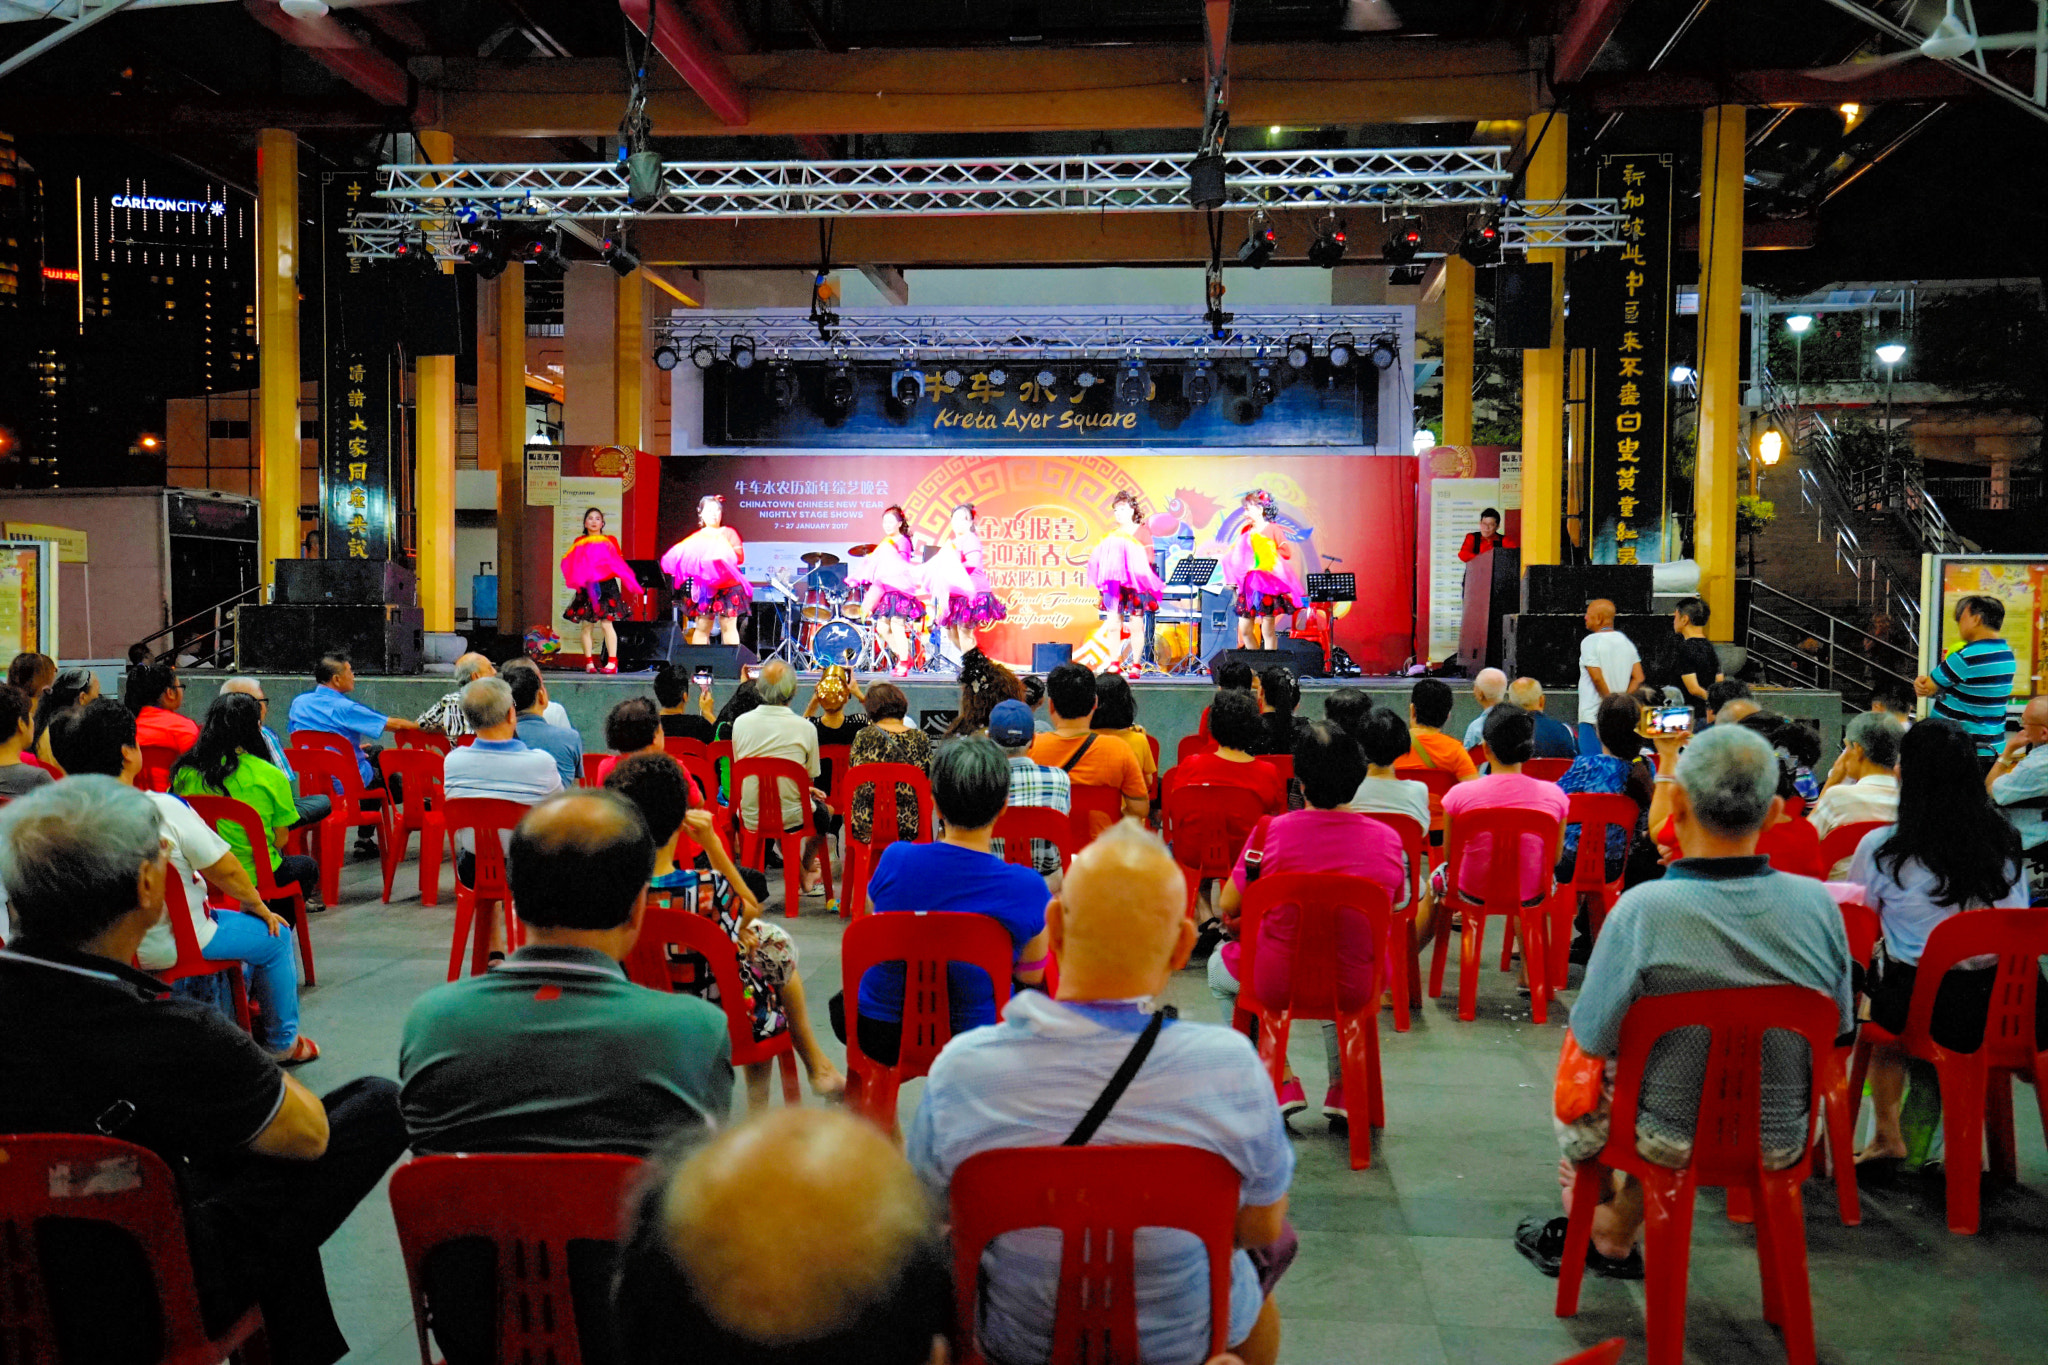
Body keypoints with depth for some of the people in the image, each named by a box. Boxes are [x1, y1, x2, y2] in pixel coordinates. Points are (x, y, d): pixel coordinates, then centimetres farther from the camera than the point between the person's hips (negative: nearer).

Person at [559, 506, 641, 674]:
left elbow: (619, 564, 8)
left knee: (606, 623, -10)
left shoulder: (610, 541, 8)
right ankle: (589, 662, 8)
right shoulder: (579, 542, 11)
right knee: (586, 625, 1)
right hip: (586, 587, 2)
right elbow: (571, 565, 9)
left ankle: (612, 662, -10)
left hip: (606, 586, -2)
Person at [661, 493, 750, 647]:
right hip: (703, 588, 2)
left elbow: (740, 557, -3)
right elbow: (685, 558, 12)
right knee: (701, 627, -2)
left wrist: (725, 555, -21)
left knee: (728, 627, -5)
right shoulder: (696, 537, 17)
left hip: (727, 587, -2)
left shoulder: (728, 533, 9)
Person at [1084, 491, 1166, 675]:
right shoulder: (1111, 535, 14)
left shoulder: (1141, 533, 2)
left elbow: (1150, 559, -5)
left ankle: (1136, 664, 4)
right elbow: (1101, 559, 15)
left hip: (1136, 585, -4)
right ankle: (1114, 663, 5)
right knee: (1113, 625, -1)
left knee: (1135, 626, -1)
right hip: (1114, 584, 4)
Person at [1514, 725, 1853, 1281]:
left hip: (1673, 1141, -4)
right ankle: (1616, 1237, 45)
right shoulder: (1818, 903, -13)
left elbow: (1593, 1037, -15)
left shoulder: (1643, 909, -26)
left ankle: (1601, 1210, 53)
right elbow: (1838, 1030, 1)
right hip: (1780, 1144, 4)